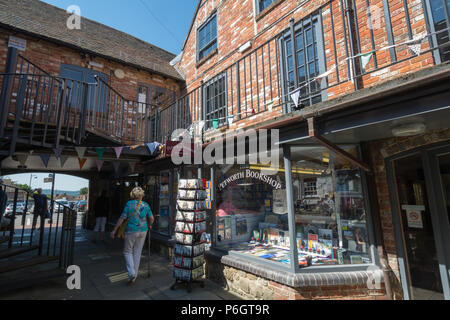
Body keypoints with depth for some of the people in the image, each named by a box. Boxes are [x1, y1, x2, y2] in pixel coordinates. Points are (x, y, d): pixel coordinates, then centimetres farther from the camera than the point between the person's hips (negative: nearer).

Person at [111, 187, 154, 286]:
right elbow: (151, 218, -4)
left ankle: (131, 273, 0)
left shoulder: (129, 204, -8)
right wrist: (149, 226, 16)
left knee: (127, 251, 15)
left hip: (131, 231, -2)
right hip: (142, 231, 3)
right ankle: (134, 276, 21)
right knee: (137, 253, 14)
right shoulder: (145, 205, -2)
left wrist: (114, 230, 0)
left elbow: (122, 218, -8)